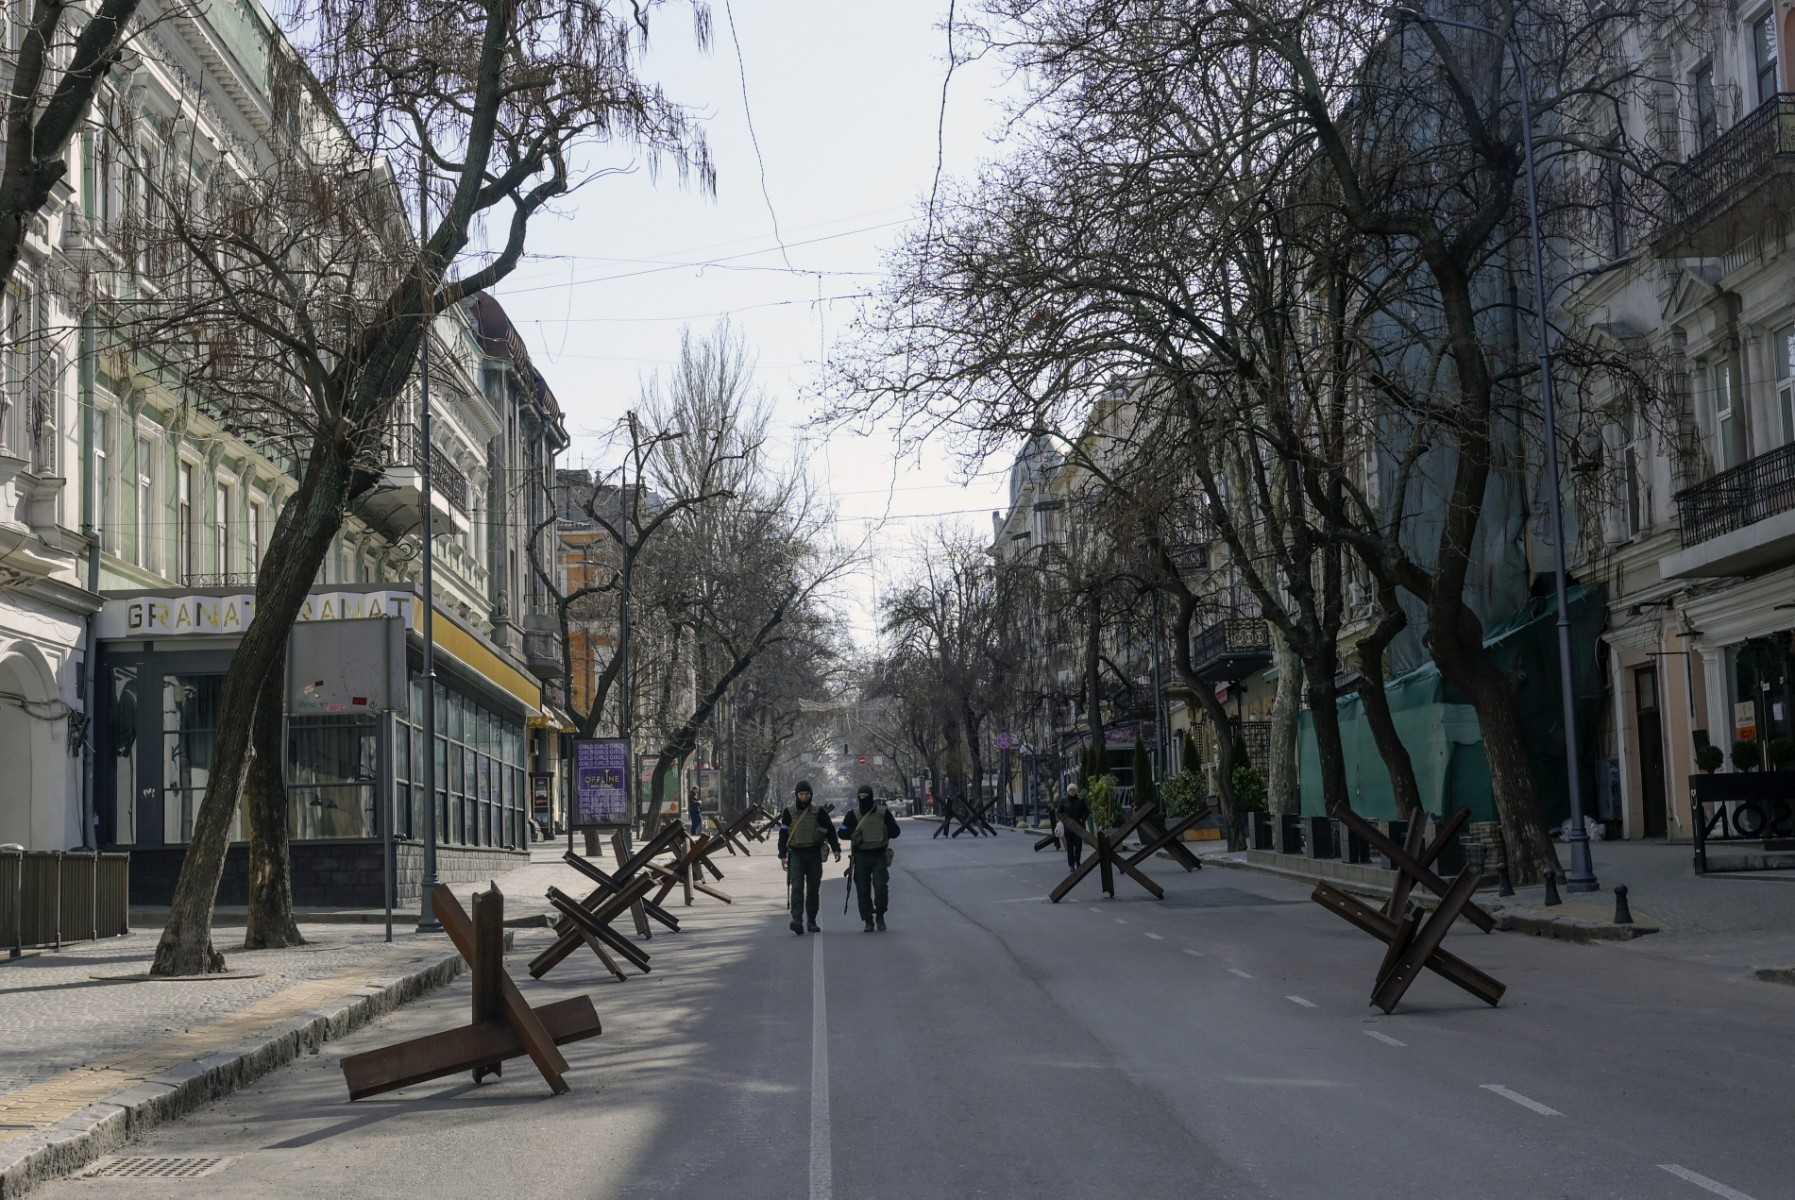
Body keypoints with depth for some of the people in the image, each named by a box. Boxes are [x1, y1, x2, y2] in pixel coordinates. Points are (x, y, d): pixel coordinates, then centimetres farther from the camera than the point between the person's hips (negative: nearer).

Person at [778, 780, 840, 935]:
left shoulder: (818, 812, 4)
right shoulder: (789, 812, 2)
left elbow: (830, 830, 7)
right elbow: (783, 834, 3)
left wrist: (836, 849, -4)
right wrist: (782, 856, -3)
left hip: (814, 854, 2)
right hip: (796, 854, -2)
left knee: (813, 889, 6)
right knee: (797, 887, -15)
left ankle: (811, 922, 16)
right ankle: (797, 921, -25)